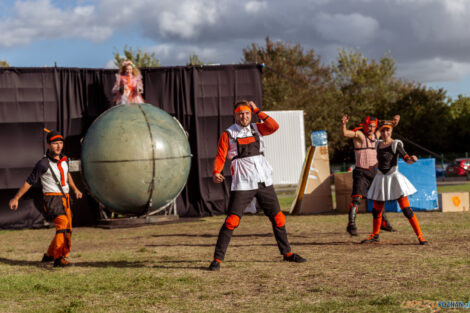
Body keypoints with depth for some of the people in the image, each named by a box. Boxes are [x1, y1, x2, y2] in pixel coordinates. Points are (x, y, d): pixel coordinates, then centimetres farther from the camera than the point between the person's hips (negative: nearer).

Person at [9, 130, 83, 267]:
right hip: (52, 199, -8)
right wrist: (16, 198, -5)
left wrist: (75, 189, 32)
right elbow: (29, 182, -7)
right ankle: (59, 258, -26)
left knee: (67, 230, 11)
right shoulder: (43, 163, -13)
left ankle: (49, 255, 26)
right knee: (62, 225, -25)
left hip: (64, 199, 8)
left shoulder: (63, 159, 8)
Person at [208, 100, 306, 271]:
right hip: (242, 185, -4)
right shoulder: (227, 135, -1)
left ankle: (287, 253, 26)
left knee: (278, 218, 10)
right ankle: (217, 259, -8)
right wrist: (216, 173, -25)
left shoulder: (256, 128, 9)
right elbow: (220, 157, -7)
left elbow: (274, 126, -8)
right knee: (231, 221, -13)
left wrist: (257, 110, -7)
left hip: (264, 182, 4)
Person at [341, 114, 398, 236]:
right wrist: (343, 124, -46)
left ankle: (383, 223, 30)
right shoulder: (359, 134, -9)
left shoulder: (376, 135, 10)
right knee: (356, 199, -17)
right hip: (361, 173, -7)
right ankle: (351, 225, -15)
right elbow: (345, 133, -26)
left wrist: (394, 121, 14)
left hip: (373, 173, 7)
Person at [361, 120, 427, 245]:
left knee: (406, 210, -11)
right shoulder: (378, 144, 9)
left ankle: (420, 236, -7)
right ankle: (375, 235, 32)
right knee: (376, 211, 13)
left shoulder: (395, 144, -7)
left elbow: (407, 159, -17)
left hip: (394, 177, -6)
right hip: (380, 178, 6)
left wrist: (412, 159, -36)